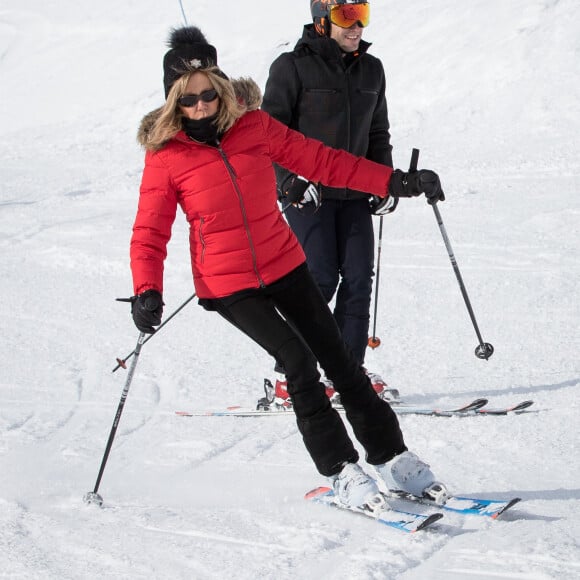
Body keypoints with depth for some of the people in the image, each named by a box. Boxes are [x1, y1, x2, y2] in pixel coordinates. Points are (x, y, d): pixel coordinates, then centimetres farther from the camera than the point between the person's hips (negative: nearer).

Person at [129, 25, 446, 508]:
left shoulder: (253, 125, -4)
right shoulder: (165, 156, -10)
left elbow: (319, 160, 0)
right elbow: (150, 233, -8)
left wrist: (394, 181, -4)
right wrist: (147, 292, -24)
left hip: (284, 266, 3)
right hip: (226, 285, -3)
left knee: (338, 359, 6)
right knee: (299, 362, -16)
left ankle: (391, 456, 18)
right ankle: (342, 471, -7)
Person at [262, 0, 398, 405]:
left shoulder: (371, 70, 13)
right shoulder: (293, 67, -5)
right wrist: (295, 180, -17)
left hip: (355, 194, 6)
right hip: (308, 193, -6)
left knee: (358, 279, -1)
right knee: (320, 279, -11)